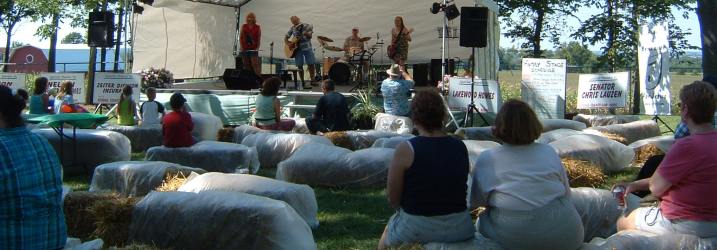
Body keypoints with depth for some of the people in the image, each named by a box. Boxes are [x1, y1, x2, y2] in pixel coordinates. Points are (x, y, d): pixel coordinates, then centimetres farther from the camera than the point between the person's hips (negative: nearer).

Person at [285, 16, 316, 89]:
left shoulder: (307, 26, -2)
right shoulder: (293, 28, 5)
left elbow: (310, 36, -12)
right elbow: (286, 38, 10)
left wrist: (307, 34, -35)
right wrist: (289, 44, -9)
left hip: (307, 47, -1)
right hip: (297, 49, 1)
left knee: (311, 64, -4)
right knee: (300, 66, -1)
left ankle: (312, 80, 10)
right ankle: (303, 83, 5)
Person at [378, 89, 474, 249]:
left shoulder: (406, 150, -16)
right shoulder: (461, 147, -3)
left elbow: (392, 198, -10)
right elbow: (457, 189, 7)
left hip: (416, 229, -3)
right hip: (459, 228, 4)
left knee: (388, 231, 28)